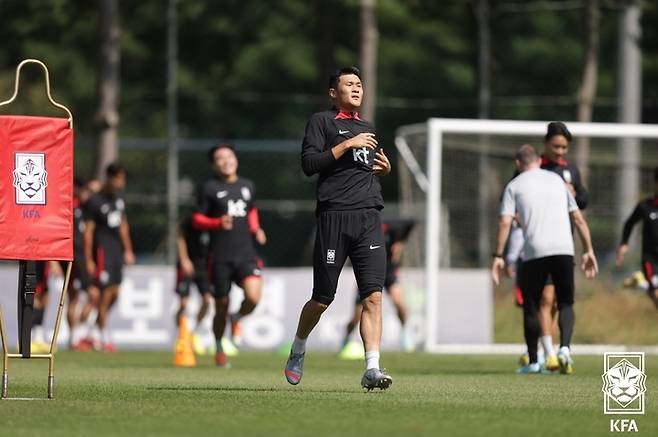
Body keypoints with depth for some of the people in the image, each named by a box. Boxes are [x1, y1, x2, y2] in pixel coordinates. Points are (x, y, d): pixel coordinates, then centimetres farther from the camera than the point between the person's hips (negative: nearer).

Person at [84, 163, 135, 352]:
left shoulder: (119, 199, 13)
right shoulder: (95, 201, -9)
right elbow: (88, 231, -10)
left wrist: (128, 250, 20)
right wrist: (88, 260, -13)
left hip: (117, 251, 7)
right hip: (102, 250, -7)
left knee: (114, 293, 5)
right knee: (106, 293, -7)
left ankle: (97, 328, 17)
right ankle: (104, 337, 0)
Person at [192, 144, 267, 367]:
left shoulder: (247, 186, 13)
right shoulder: (210, 187, 0)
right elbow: (197, 219, 1)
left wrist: (255, 229, 11)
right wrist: (218, 223, -17)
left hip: (246, 254, 2)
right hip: (220, 257, -2)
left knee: (253, 297, -20)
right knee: (221, 307, 4)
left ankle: (237, 319, 14)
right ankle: (219, 349, 27)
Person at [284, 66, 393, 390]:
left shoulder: (367, 129, 24)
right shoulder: (322, 121, 4)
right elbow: (309, 164, -8)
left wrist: (385, 169, 13)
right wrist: (346, 145, -12)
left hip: (369, 217, 5)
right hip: (334, 216, -5)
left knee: (373, 295, -10)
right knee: (323, 298, 1)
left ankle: (372, 369, -16)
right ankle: (298, 351, 27)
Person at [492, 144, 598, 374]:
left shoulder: (514, 186, 9)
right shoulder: (557, 180, 19)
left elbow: (505, 222, -4)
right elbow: (578, 219, 17)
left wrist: (498, 256, -2)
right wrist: (589, 251, 20)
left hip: (535, 253, -2)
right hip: (564, 250, 2)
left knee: (531, 307, 11)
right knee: (566, 304, 9)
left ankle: (533, 362, 11)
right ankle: (564, 348, -15)